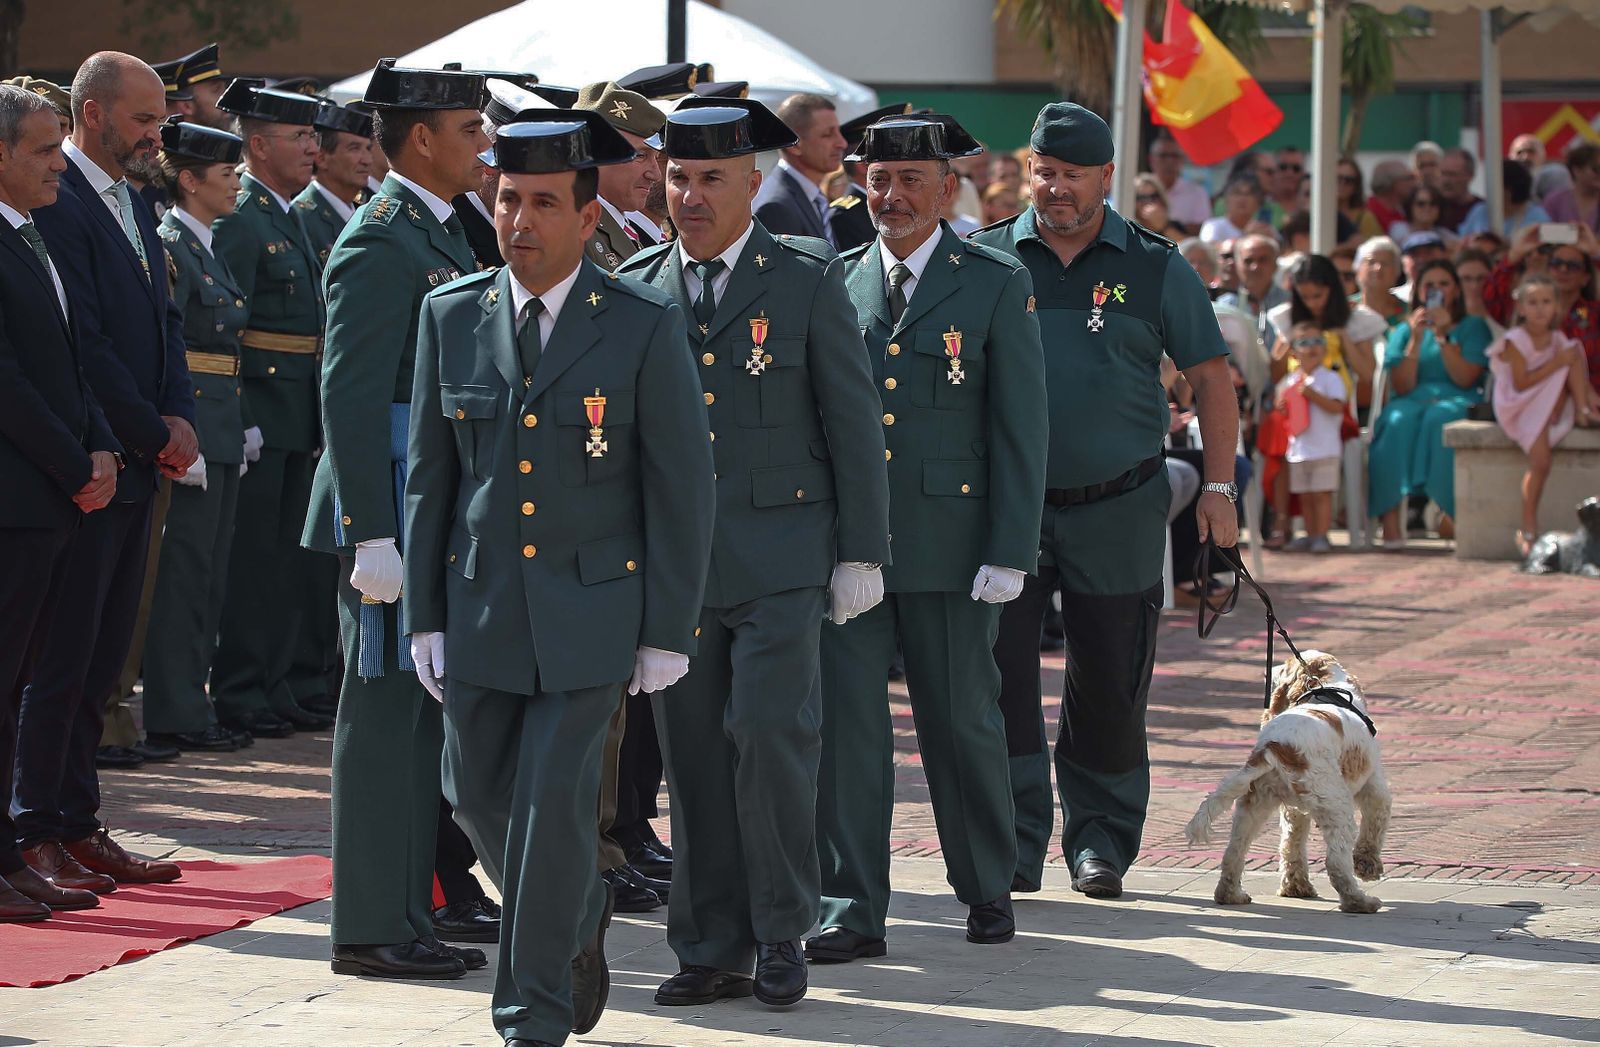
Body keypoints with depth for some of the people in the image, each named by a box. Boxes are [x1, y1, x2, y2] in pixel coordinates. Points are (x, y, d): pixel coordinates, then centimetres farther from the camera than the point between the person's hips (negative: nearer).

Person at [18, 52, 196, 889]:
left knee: (101, 658, 11)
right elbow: (82, 346, -18)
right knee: (62, 657, -4)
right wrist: (154, 433, -12)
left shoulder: (133, 206, 16)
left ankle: (77, 823, 17)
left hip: (136, 468, 9)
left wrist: (177, 419, 2)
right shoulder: (57, 206, -14)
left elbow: (165, 321, 18)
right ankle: (37, 832, 2)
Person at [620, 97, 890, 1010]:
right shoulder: (636, 289, 9)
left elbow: (856, 421, 1)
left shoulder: (810, 281, 1)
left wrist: (862, 553, -3)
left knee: (772, 736, -12)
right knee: (693, 757, 4)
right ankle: (713, 951, 11)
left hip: (779, 558, -3)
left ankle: (782, 934, 3)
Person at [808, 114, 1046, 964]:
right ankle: (852, 907, 2)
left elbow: (1020, 428, -2)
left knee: (963, 719, 7)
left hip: (950, 542, -2)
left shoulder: (996, 286, 1)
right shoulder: (835, 282, 9)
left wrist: (1010, 552, -9)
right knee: (844, 720, -3)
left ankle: (988, 888, 24)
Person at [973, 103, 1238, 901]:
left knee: (1109, 681, 5)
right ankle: (1016, 839, 2)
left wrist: (1218, 487, -1)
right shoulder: (988, 260, 4)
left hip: (1117, 507, 0)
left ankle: (1100, 839, 18)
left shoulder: (1154, 268, 3)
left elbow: (1211, 379, 6)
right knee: (1000, 673, -5)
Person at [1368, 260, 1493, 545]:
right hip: (1412, 402, 1)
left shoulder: (1474, 327, 14)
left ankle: (1447, 510, -37)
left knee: (1439, 418, -38)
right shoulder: (1404, 331, 19)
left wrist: (1442, 337, -8)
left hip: (1457, 402, -1)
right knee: (1398, 420, -35)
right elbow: (1401, 387, 4)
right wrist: (1416, 340, -5)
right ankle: (1390, 518, -43)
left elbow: (1464, 379, -2)